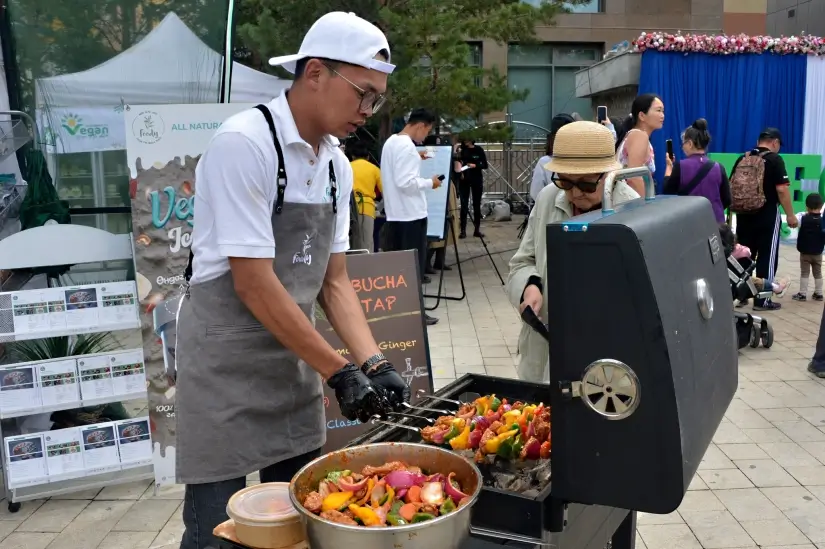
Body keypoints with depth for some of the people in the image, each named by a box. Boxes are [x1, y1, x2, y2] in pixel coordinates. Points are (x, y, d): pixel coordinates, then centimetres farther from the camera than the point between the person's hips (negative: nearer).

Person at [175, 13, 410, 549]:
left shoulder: (337, 165, 4)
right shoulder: (244, 143, -20)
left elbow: (334, 280, 6)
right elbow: (254, 284, -22)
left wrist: (373, 362, -7)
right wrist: (340, 371, -19)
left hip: (296, 358, 7)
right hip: (228, 362, -7)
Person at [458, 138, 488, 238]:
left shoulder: (479, 150, 1)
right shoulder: (461, 150, 0)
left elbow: (485, 165, 1)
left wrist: (475, 165, -15)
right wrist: (459, 172, -17)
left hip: (477, 179, 1)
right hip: (464, 179, -1)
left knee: (477, 204, 5)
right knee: (464, 205, -2)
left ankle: (477, 230, 12)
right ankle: (463, 230, 0)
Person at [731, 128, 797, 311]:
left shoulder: (742, 159, 7)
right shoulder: (775, 159, -9)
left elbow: (731, 186, 10)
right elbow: (782, 189, -14)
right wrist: (790, 215, -7)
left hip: (743, 215, 5)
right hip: (767, 216, -5)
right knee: (767, 257, 3)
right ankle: (762, 300, 6)